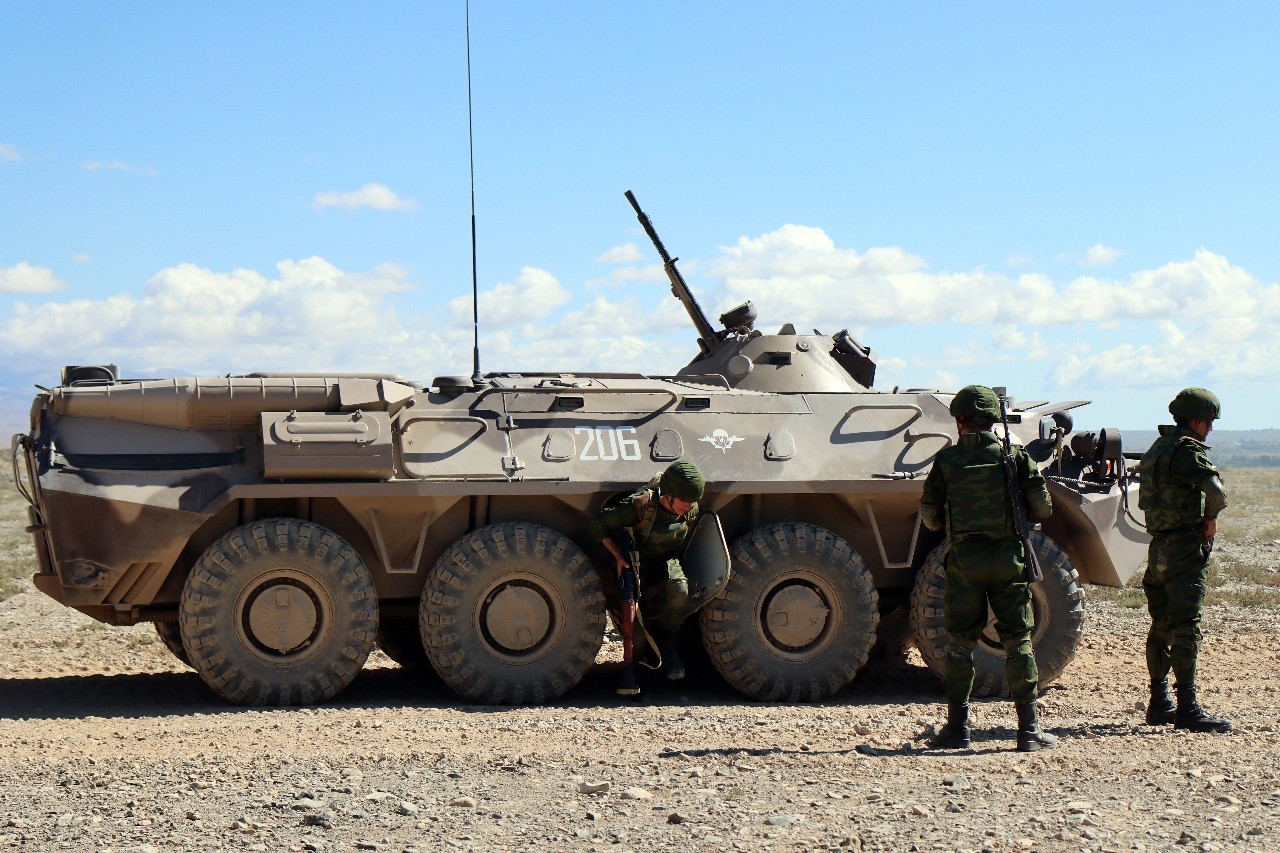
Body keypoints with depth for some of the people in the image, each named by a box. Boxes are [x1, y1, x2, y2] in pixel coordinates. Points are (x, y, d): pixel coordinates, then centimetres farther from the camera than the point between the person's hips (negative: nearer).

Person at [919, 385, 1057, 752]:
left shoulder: (946, 460, -1)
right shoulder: (1014, 455, -1)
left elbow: (930, 517, 2)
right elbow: (1043, 508, 0)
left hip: (964, 560, 0)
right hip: (1008, 557, 0)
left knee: (960, 643, 8)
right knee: (1018, 641, 4)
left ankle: (957, 728, 8)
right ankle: (1029, 729, 3)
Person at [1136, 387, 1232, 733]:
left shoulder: (1159, 448, 17)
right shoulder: (1186, 450, -13)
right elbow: (1215, 491, -26)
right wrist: (1210, 520, -6)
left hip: (1159, 546, 9)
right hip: (1185, 547, -9)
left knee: (1162, 626, 14)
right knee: (1186, 627, -11)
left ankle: (1159, 704, 20)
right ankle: (1187, 708, -14)